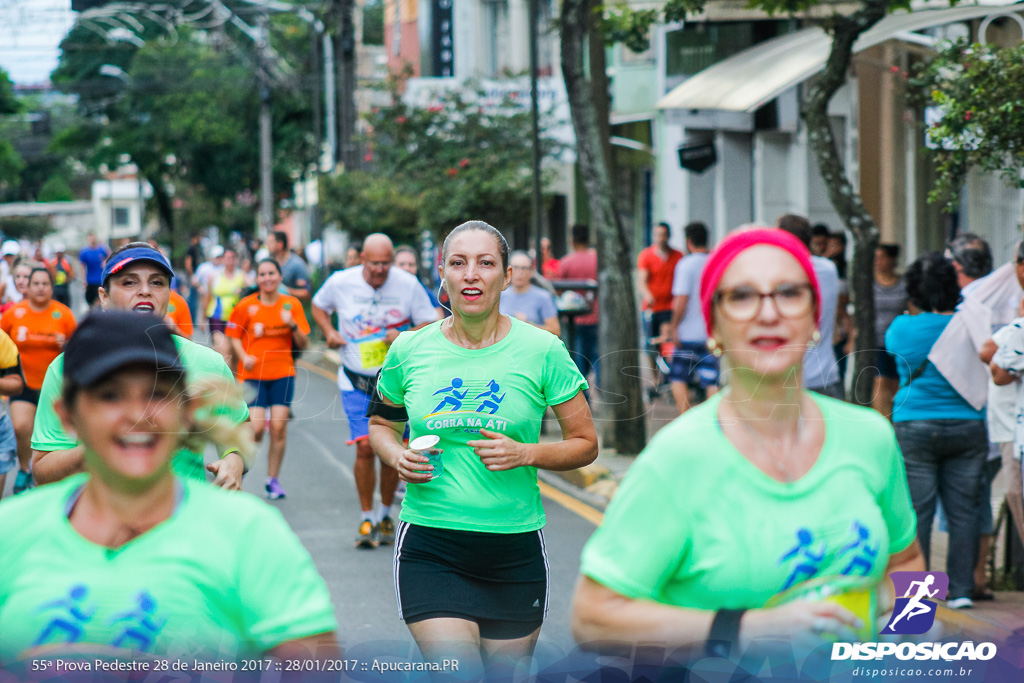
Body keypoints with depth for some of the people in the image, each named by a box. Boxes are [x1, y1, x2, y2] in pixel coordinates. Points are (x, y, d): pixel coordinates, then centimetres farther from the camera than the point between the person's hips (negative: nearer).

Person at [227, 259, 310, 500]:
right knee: (257, 427, -12)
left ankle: (273, 479, 9)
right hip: (254, 373, -2)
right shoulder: (246, 306, -2)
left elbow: (303, 344, 3)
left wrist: (292, 325, -15)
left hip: (283, 373, 2)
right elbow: (234, 335, 7)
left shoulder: (292, 304, 2)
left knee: (279, 427, -5)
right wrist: (244, 357, -10)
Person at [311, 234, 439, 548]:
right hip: (356, 381, -1)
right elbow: (318, 306, 15)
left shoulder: (408, 284, -7)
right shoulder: (341, 282, -5)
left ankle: (385, 513, 24)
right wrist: (329, 331, -4)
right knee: (365, 447, -12)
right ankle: (366, 519, 1)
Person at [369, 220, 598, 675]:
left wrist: (525, 454, -15)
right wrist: (397, 456, -3)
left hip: (515, 548, 1)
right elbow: (380, 423, 19)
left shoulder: (542, 351, -3)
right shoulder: (409, 351, 1)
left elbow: (585, 444, 3)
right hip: (430, 547, -1)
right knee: (458, 675, -17)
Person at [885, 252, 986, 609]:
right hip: (967, 428, 1)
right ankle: (961, 589, 7)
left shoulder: (901, 328, -5)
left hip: (915, 428, -1)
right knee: (962, 510, 6)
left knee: (916, 511, 2)